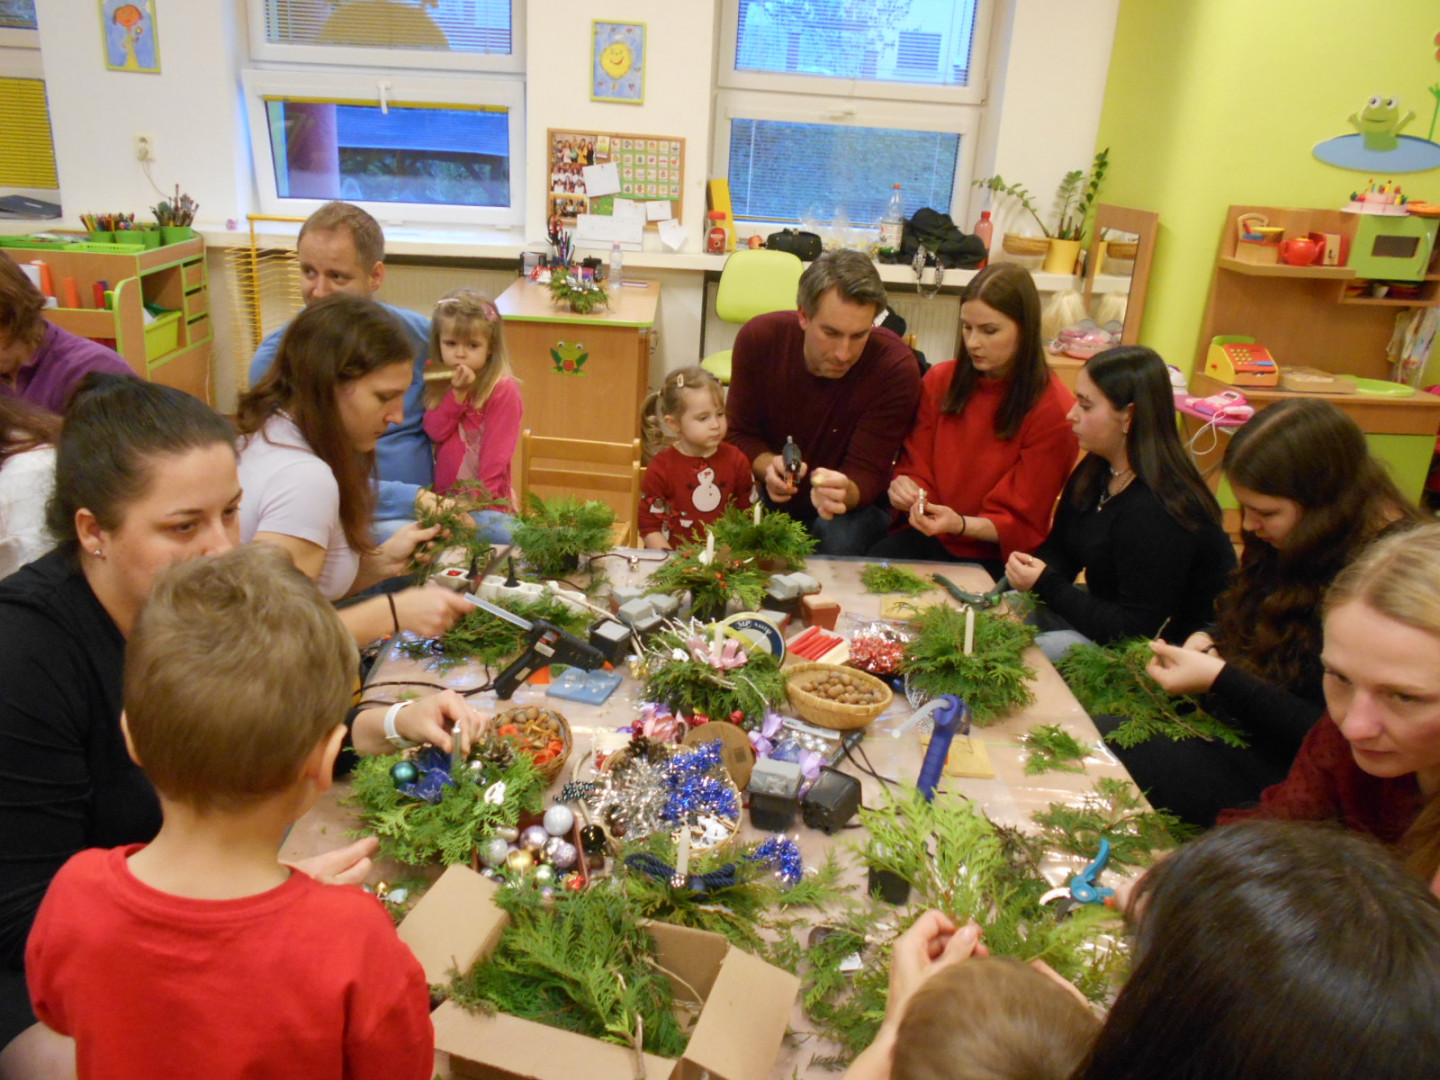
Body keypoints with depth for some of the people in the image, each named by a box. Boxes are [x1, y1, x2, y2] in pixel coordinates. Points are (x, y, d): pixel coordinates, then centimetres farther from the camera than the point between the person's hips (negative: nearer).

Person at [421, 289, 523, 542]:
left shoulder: (503, 389, -8)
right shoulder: (440, 382, 12)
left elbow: (497, 453, -11)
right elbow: (435, 430, -1)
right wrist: (457, 393, -12)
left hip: (484, 502, -5)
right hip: (444, 499, 5)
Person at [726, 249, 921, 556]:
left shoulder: (896, 367, -23)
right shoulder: (759, 338, -14)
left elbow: (867, 473, -20)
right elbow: (740, 433, -3)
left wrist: (844, 492, -45)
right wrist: (768, 466, -27)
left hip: (853, 506, -2)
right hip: (769, 496, 2)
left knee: (841, 541, -34)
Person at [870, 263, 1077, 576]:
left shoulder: (1053, 409, -11)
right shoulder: (940, 380, 5)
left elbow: (1023, 523, -7)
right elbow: (915, 467, 9)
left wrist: (962, 525, -25)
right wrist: (903, 487, -15)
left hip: (996, 557, -4)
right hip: (928, 538, 4)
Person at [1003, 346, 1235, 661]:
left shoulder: (1155, 512, -29)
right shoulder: (1095, 473, 1)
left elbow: (1140, 631, -26)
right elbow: (1058, 550, 10)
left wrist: (1047, 585, -24)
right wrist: (1033, 572, -13)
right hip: (1113, 615, 9)